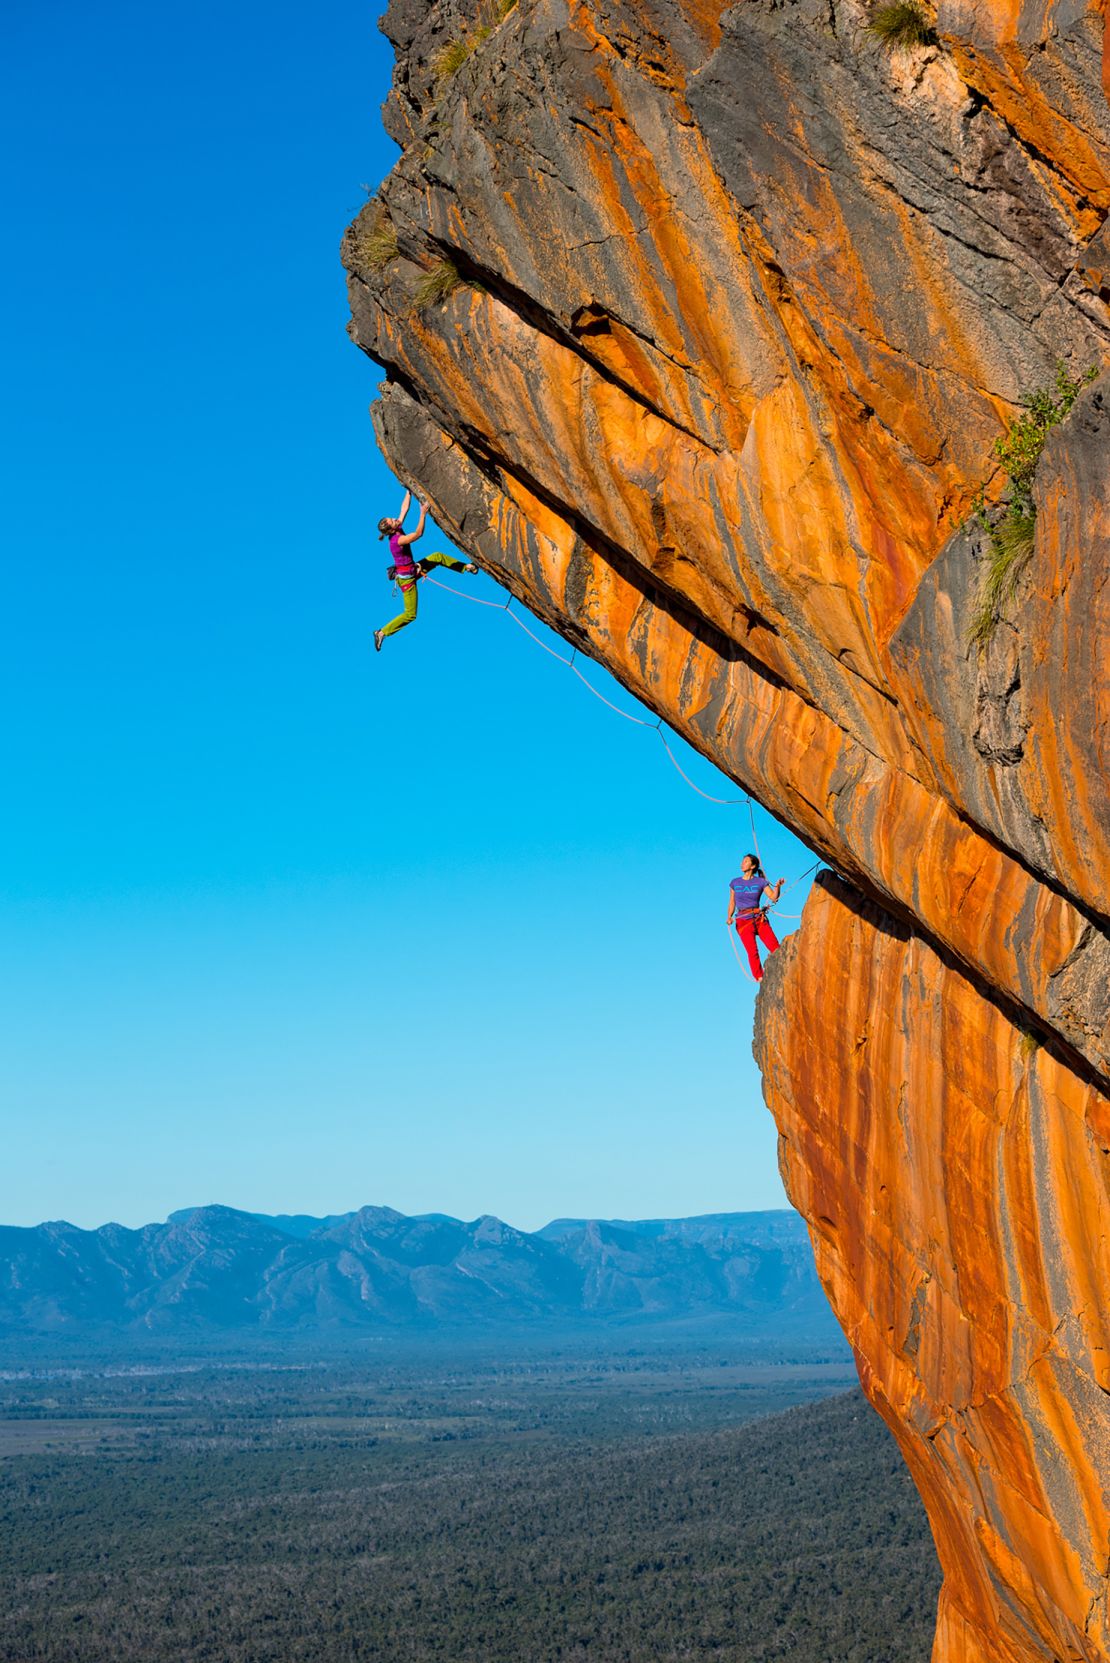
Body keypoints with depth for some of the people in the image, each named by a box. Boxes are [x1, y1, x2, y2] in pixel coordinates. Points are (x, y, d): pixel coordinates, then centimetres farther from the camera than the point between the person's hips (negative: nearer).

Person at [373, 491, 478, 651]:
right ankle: (381, 633, 4)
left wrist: (409, 492, 2)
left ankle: (466, 567, 27)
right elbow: (419, 533, -32)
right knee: (410, 614, -3)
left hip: (413, 569, 9)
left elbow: (404, 509, 4)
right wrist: (423, 513, -34)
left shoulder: (398, 530, -4)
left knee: (438, 557, 12)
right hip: (407, 578, -9)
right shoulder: (398, 540, -29)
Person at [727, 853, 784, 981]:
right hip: (743, 921, 0)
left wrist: (777, 886, -18)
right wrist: (729, 917, -2)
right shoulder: (735, 883, 11)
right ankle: (759, 978, -11)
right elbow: (732, 903, 14)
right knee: (752, 952, -14)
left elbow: (774, 898, 0)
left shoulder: (760, 882, 7)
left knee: (775, 948, -13)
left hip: (760, 919, 0)